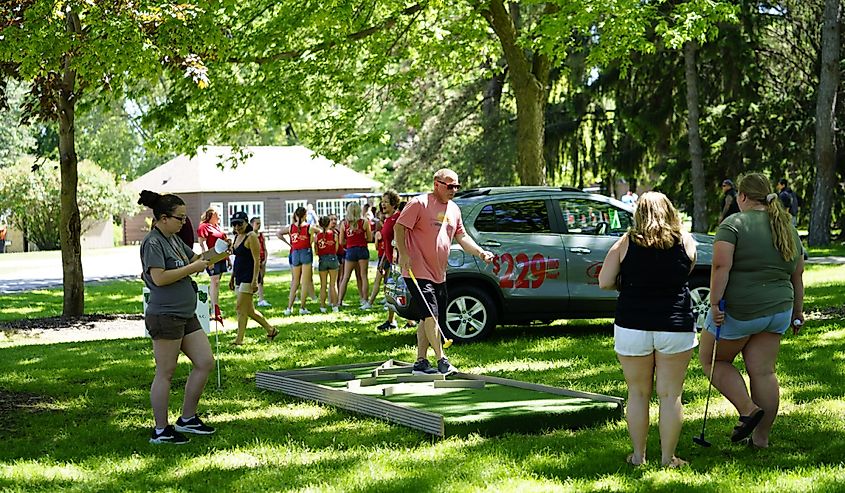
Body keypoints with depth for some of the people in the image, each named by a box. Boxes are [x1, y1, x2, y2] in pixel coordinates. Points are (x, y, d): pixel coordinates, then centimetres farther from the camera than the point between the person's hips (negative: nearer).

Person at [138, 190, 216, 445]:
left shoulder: (173, 239, 15)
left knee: (205, 362, 9)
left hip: (186, 315, 10)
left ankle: (187, 418, 19)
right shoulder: (153, 242, -13)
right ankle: (161, 430, 5)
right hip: (165, 316, -10)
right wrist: (193, 268, -17)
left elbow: (194, 259, 26)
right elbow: (159, 278, -24)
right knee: (165, 373, -3)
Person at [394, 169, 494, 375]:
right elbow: (399, 227, -11)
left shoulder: (454, 209, 14)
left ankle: (421, 362, 16)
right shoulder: (419, 203, -10)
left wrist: (481, 252, 4)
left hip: (439, 275, 8)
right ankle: (441, 360, -11)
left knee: (427, 319, 10)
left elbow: (462, 237, 18)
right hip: (418, 272, -8)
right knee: (430, 315, -13)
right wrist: (403, 254, -21)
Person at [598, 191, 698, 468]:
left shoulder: (626, 243, -3)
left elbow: (604, 282, -3)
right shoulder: (686, 242, -1)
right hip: (676, 326, 0)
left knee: (638, 393, 13)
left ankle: (638, 455, 18)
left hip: (632, 327, 0)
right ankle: (668, 458, 12)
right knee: (671, 395, 8)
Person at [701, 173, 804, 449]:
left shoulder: (734, 224, -9)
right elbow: (798, 276, 16)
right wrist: (797, 311, 23)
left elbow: (721, 265, -21)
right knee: (763, 372, 9)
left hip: (739, 310, -6)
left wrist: (715, 303, -20)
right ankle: (762, 437, 12)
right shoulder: (788, 228, 12)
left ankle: (748, 409, 0)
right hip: (778, 310, 6)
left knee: (711, 358, 12)